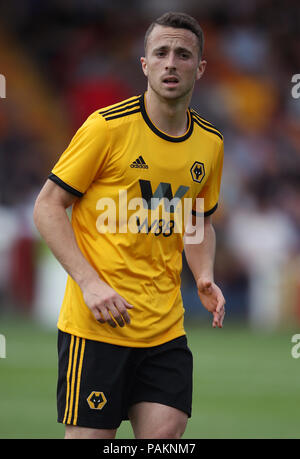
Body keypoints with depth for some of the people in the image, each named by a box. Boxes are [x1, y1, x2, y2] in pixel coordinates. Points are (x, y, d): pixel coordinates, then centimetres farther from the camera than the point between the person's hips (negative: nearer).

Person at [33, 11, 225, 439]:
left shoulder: (210, 142, 8)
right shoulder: (108, 126, -9)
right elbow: (47, 208, -6)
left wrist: (204, 278, 3)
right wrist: (89, 282, -16)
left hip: (166, 329, 5)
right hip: (96, 323, -5)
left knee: (167, 432, -5)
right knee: (90, 435, -5)